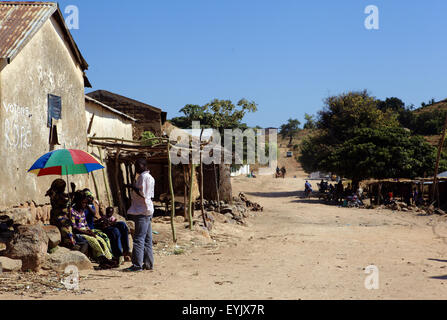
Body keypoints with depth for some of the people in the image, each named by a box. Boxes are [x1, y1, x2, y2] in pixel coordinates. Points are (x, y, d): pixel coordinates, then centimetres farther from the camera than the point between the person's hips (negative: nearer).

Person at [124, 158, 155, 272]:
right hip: (148, 211, 11)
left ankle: (137, 265, -12)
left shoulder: (143, 176, -11)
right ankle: (148, 264, 14)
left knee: (139, 238, -11)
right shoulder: (150, 177, 20)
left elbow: (142, 194, -18)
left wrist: (132, 187, -10)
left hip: (141, 212, -11)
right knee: (147, 239, 11)